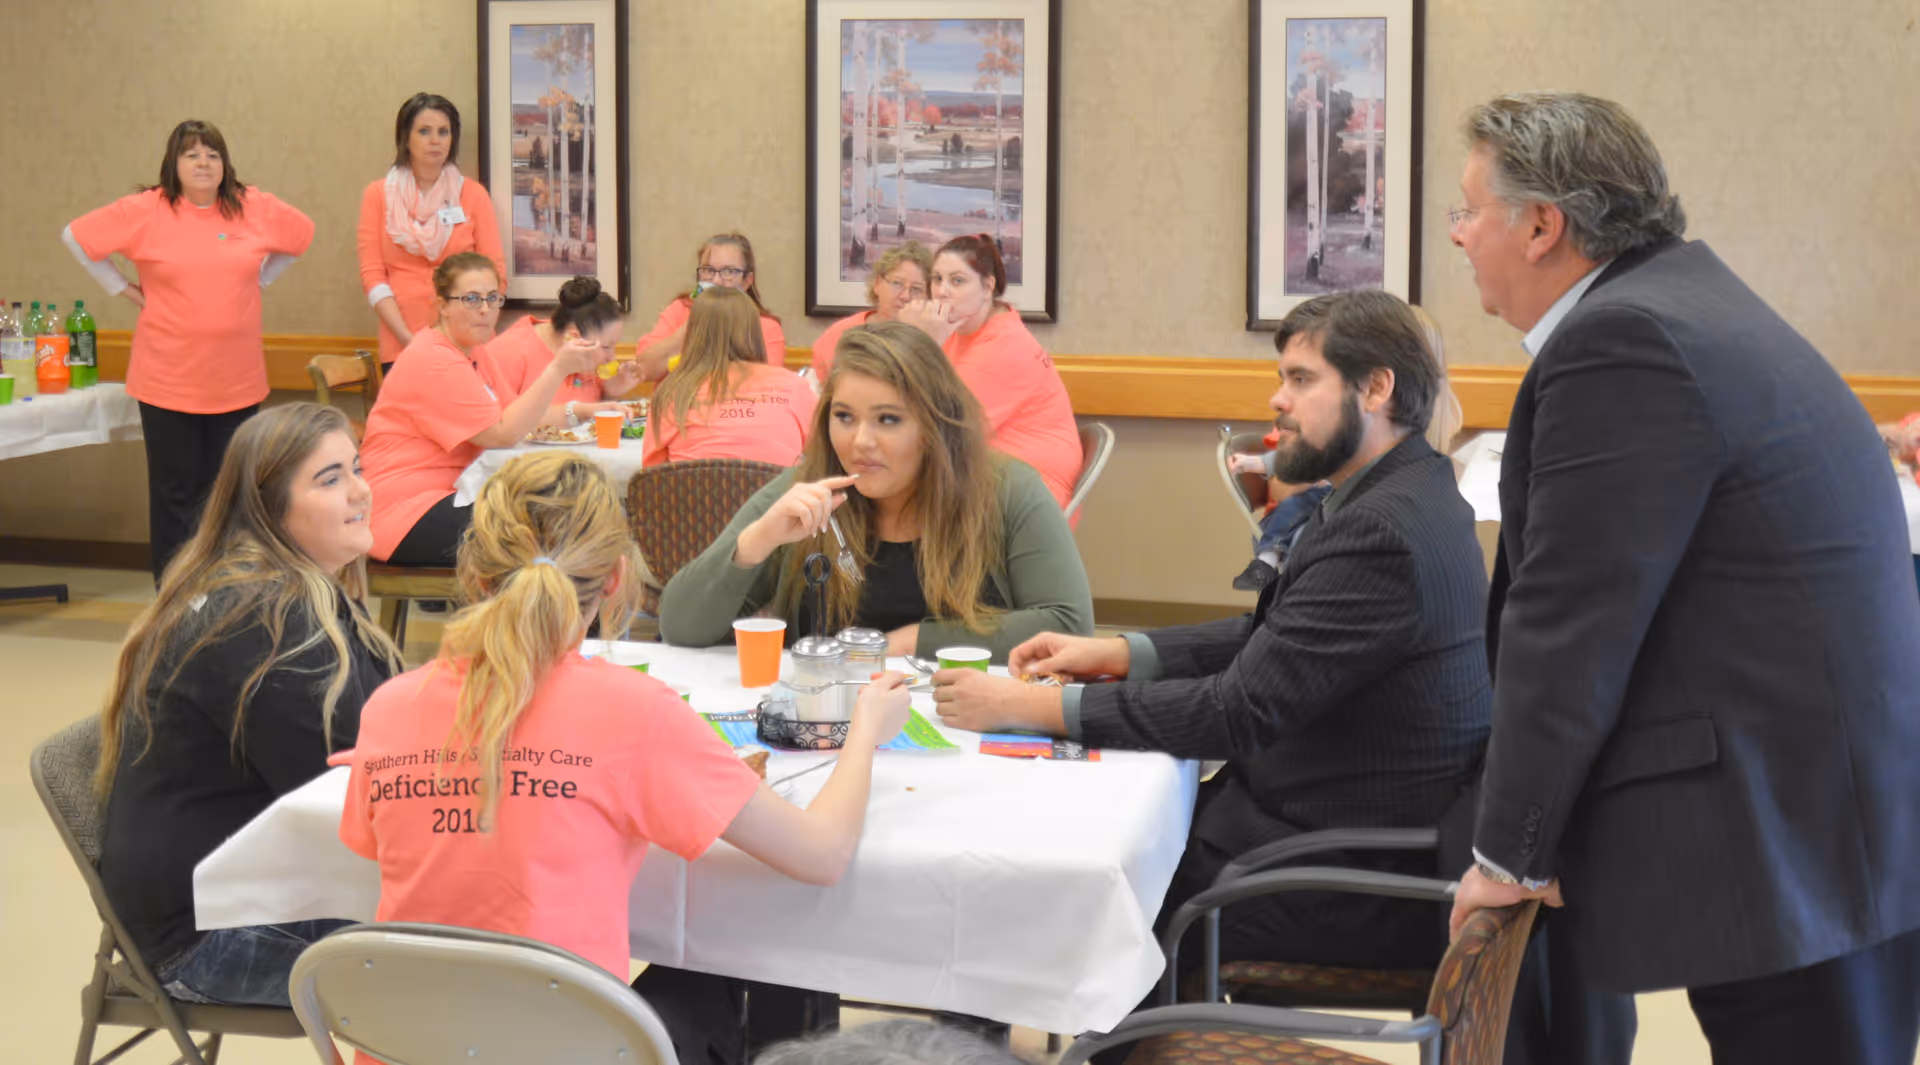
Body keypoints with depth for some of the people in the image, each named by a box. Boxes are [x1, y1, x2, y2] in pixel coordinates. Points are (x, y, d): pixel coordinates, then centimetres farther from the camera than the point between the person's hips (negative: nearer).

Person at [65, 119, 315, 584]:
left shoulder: (256, 209, 1)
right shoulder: (145, 211, -6)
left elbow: (302, 234, 18)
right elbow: (77, 237, 2)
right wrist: (126, 290, 0)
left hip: (238, 382, 2)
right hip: (168, 382, -2)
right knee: (176, 492, 4)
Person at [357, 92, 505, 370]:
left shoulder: (473, 194, 7)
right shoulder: (378, 195, 7)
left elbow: (494, 273, 3)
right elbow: (372, 274, 2)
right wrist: (408, 338, -10)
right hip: (400, 347, 0)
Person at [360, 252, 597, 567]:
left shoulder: (474, 351, 14)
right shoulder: (434, 361, -16)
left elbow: (512, 413, 4)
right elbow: (503, 433, -19)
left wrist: (560, 364, -6)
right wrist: (557, 371, -21)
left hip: (451, 495, 9)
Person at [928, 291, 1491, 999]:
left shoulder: (1385, 530, -24)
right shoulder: (1398, 496, 8)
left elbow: (1244, 710, -25)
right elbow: (1269, 637, 15)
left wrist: (1031, 707, -21)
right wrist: (1114, 652, 4)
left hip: (1359, 887, -9)